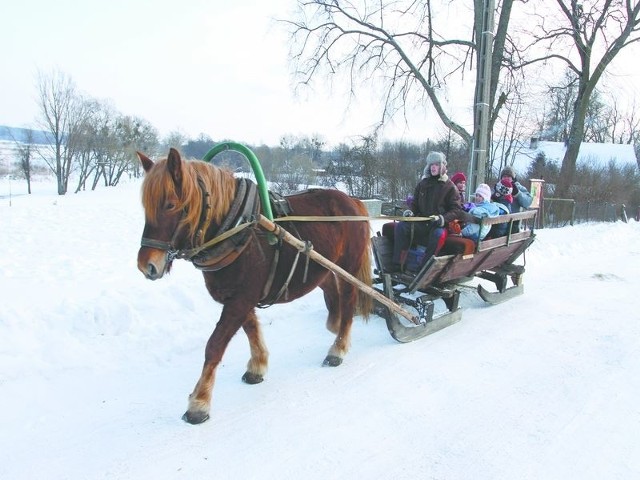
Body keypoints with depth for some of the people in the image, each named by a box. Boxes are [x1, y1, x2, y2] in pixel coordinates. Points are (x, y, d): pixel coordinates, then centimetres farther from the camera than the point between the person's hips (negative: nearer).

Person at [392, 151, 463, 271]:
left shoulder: (450, 187, 2)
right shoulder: (422, 184, 13)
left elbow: (456, 209, -1)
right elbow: (415, 203, 20)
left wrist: (443, 219, -19)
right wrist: (411, 212, -3)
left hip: (438, 225, -3)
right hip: (421, 222, 4)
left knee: (439, 234, -38)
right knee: (401, 226, -22)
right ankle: (396, 266, -23)